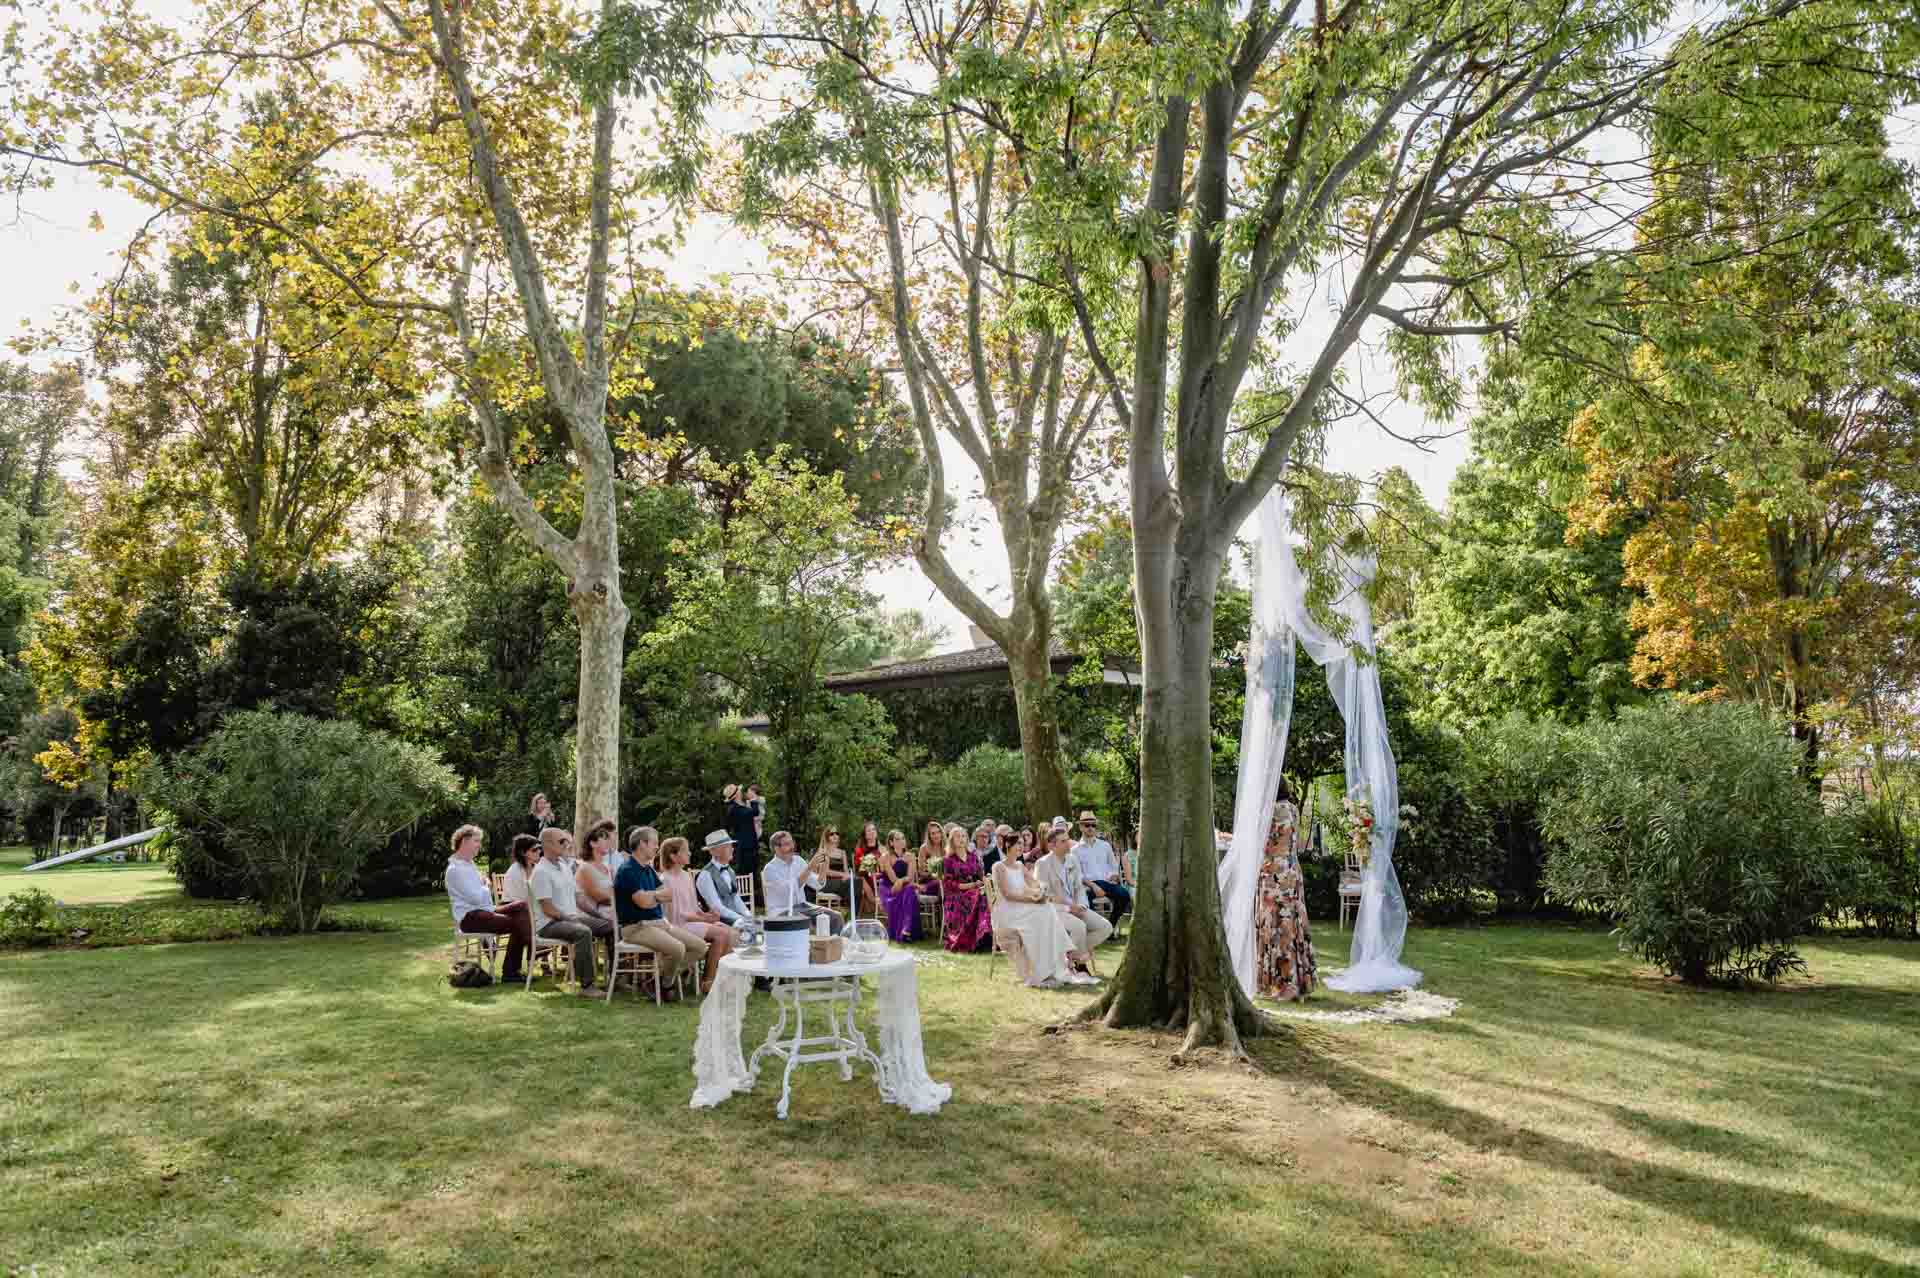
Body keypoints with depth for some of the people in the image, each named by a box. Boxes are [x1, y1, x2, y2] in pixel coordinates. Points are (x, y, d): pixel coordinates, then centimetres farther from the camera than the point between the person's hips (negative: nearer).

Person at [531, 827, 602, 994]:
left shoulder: (564, 867, 15)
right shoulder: (541, 871, -12)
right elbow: (547, 909, -16)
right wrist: (568, 918, -14)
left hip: (571, 918, 9)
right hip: (549, 923, -9)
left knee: (610, 926, -2)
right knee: (584, 932, -35)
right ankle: (586, 985, -32)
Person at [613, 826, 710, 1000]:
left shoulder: (649, 869, 18)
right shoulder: (628, 870, -11)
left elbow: (667, 893, 11)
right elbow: (644, 901, -21)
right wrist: (659, 895, -3)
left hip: (659, 921, 9)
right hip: (637, 926, -9)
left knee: (700, 946, -3)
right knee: (677, 948, -31)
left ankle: (663, 973, 4)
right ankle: (666, 985, -4)